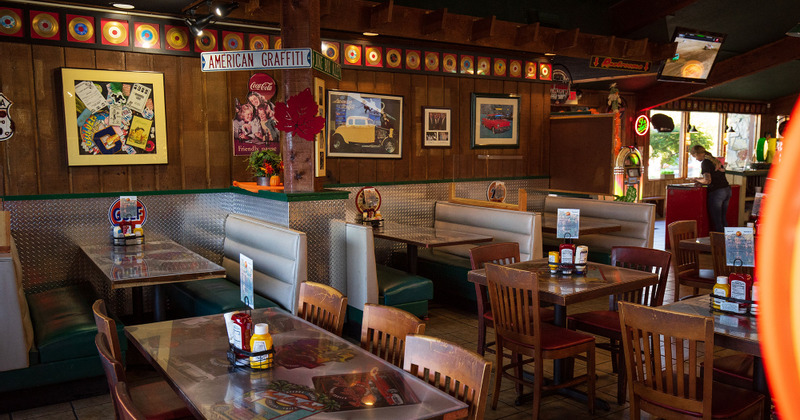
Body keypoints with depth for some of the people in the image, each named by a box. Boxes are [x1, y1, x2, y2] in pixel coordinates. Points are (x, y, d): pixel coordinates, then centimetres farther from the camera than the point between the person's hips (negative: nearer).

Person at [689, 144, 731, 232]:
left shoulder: (705, 162, -9)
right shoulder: (715, 160, 16)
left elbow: (707, 181, -18)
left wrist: (697, 179, 0)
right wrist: (700, 179, 19)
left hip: (717, 192, -8)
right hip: (727, 190, 8)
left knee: (716, 221, -2)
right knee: (722, 220, 14)